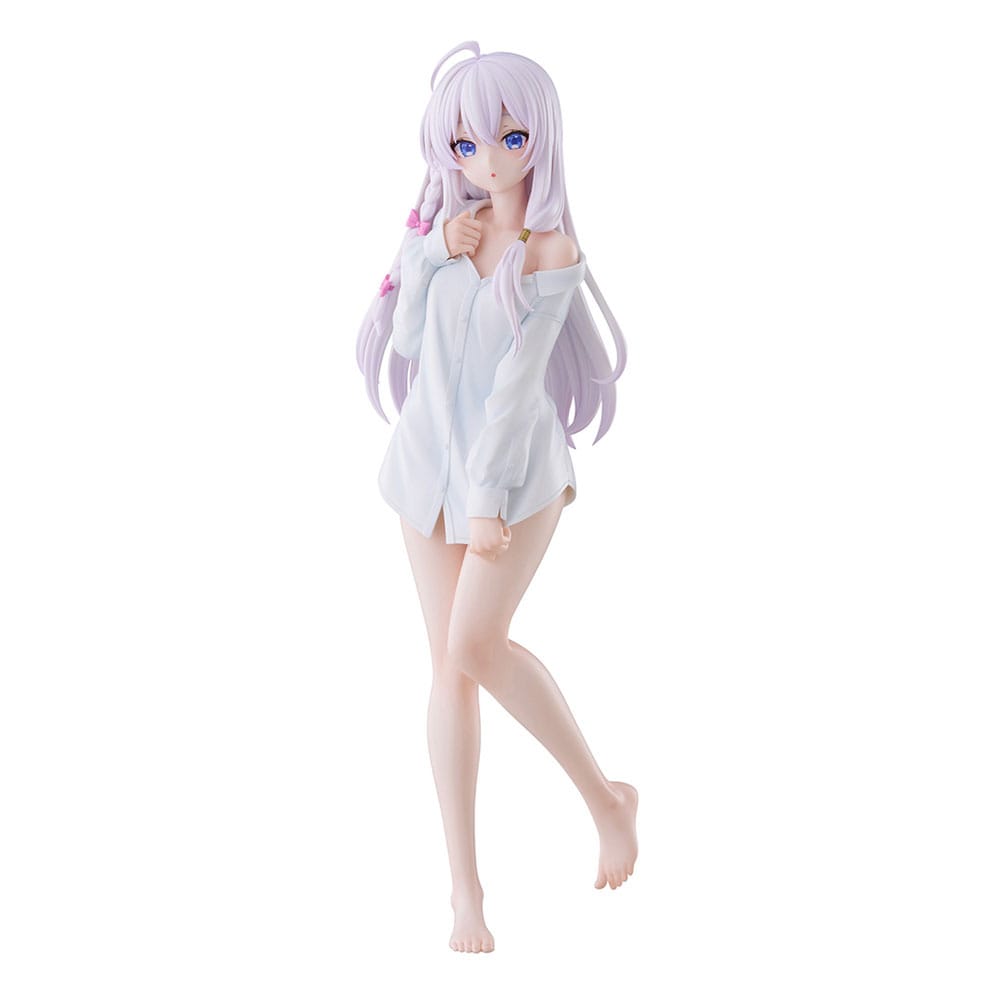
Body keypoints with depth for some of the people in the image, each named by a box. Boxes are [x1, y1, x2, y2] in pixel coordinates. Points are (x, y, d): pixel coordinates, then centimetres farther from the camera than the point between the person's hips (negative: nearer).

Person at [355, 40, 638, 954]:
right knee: (449, 664, 2)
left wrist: (490, 500, -19)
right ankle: (465, 884, 8)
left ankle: (605, 795, 3)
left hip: (517, 463, -5)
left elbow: (519, 377, -16)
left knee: (476, 647, -20)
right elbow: (409, 342, 3)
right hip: (432, 457, 5)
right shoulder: (447, 222, 7)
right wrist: (432, 256, -11)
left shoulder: (550, 246, -10)